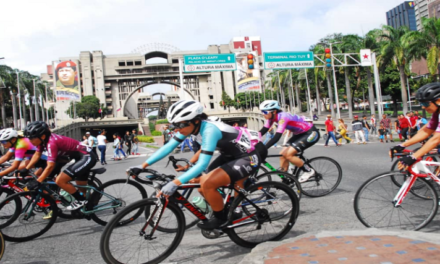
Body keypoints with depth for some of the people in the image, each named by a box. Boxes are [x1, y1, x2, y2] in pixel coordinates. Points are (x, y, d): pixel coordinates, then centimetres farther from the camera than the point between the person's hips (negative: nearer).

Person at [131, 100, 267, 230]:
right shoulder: (190, 126, -6)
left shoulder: (209, 130, -31)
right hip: (233, 154, 9)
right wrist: (142, 166, -8)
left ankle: (220, 218, 2)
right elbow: (168, 147, -3)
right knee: (203, 188, 4)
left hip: (250, 156, -9)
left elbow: (202, 164, -36)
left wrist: (175, 183, -43)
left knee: (207, 183, -24)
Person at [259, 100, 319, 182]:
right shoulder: (272, 117, -4)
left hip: (311, 133, -9)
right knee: (282, 155, 0)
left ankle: (308, 171, -1)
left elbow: (277, 137, -36)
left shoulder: (283, 117, -29)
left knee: (288, 154, -18)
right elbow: (263, 131, -1)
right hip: (300, 134, 9)